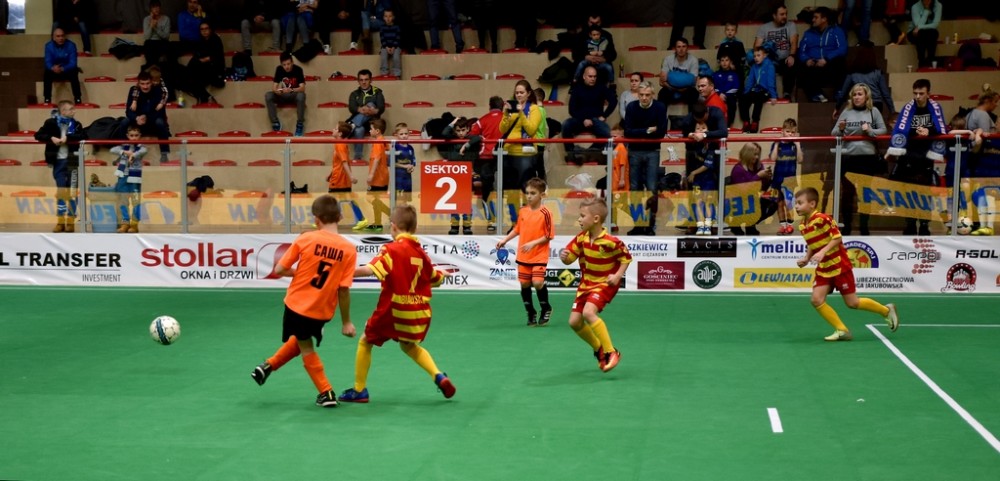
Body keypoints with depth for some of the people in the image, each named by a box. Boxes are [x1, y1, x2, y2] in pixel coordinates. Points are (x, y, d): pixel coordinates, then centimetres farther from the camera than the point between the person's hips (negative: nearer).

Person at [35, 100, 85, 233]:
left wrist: (67, 137, -21)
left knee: (72, 191, 1)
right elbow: (38, 135, -1)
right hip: (58, 160, 0)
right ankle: (60, 221, 12)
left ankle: (71, 221, 7)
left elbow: (83, 136, -12)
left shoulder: (76, 124, 3)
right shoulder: (51, 123, 1)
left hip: (72, 160, 0)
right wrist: (51, 138, -16)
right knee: (60, 190, 6)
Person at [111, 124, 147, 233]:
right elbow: (113, 150, -7)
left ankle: (134, 224, 6)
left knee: (136, 201, -1)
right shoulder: (123, 146, 8)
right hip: (123, 177, 3)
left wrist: (133, 155, -41)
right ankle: (125, 223, 15)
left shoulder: (140, 147, 0)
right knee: (123, 201, 7)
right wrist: (124, 152, -23)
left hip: (135, 179, -3)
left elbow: (143, 151, -23)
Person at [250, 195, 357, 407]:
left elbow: (279, 270, -8)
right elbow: (344, 289, -11)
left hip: (297, 304, -1)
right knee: (302, 341, 31)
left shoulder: (305, 239, -12)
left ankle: (326, 393, 21)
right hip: (322, 312, 1)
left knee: (306, 347, 22)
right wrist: (346, 322, -3)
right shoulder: (349, 249, -11)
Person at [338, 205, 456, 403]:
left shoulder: (392, 249, -12)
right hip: (418, 312, 6)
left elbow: (372, 269, -28)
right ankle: (438, 376, 12)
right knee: (409, 345, 30)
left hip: (394, 310, -5)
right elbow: (435, 279, 20)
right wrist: (443, 275, 43)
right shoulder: (420, 251, 6)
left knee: (365, 342, 16)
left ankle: (359, 390, 17)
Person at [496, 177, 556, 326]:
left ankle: (546, 309, 11)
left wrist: (533, 243, -20)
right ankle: (531, 314, 22)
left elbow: (549, 235, -12)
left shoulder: (545, 213, -12)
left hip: (539, 256, -5)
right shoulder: (523, 211, 4)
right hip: (523, 256, 5)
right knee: (524, 284, 6)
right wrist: (504, 240, 9)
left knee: (538, 282, -16)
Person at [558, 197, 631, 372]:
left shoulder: (610, 242, -22)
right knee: (574, 321, 2)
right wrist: (564, 256, -22)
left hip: (605, 283, -7)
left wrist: (618, 275, -22)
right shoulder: (581, 238, -5)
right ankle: (599, 349, 27)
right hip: (586, 283, 7)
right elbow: (569, 259, 1)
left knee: (588, 312, -29)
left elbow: (626, 258, -9)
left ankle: (611, 352, -17)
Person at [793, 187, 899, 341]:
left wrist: (822, 252, -30)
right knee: (816, 300, -9)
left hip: (839, 266, -7)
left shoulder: (822, 219, -21)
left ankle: (886, 310, 24)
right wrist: (806, 259, 0)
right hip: (823, 269, 7)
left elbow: (837, 237, -20)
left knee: (852, 303, 0)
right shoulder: (802, 226, 2)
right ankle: (842, 330, 2)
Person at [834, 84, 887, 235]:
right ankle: (846, 226, 13)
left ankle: (864, 226, 17)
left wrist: (870, 131, -14)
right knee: (847, 192, 5)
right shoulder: (846, 112, 5)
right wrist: (840, 129, -17)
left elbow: (883, 131, 3)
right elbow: (834, 134, 5)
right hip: (848, 157, 0)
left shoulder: (873, 111, 3)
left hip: (868, 157, 0)